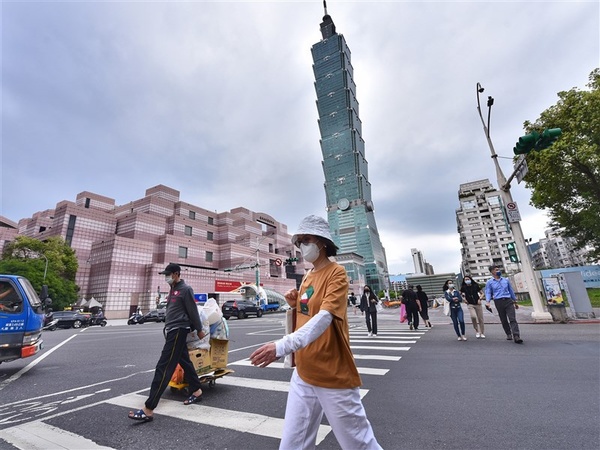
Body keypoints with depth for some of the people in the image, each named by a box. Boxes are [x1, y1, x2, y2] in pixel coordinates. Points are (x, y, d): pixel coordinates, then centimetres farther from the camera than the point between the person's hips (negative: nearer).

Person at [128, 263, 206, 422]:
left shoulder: (185, 289, -14)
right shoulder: (172, 290, 14)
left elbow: (193, 311, -11)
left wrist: (199, 330, -5)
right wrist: (167, 328, 21)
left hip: (178, 331, -9)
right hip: (171, 331, 9)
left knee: (163, 367, -9)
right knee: (185, 362, 16)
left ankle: (148, 409, -5)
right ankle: (197, 392, 29)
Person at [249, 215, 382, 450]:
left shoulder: (336, 273, -15)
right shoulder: (307, 278, 8)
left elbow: (323, 318, -28)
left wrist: (283, 346, -39)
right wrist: (296, 305, -4)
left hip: (333, 375, -7)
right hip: (304, 373, 7)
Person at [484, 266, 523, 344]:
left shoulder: (506, 280, 13)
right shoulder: (489, 282, 4)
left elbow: (511, 291, 21)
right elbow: (488, 293, 0)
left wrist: (515, 302, 23)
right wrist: (487, 302, -16)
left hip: (508, 301, 2)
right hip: (498, 302, -1)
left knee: (512, 319, -10)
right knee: (504, 320, 7)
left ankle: (516, 336, -16)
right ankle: (509, 334, 22)